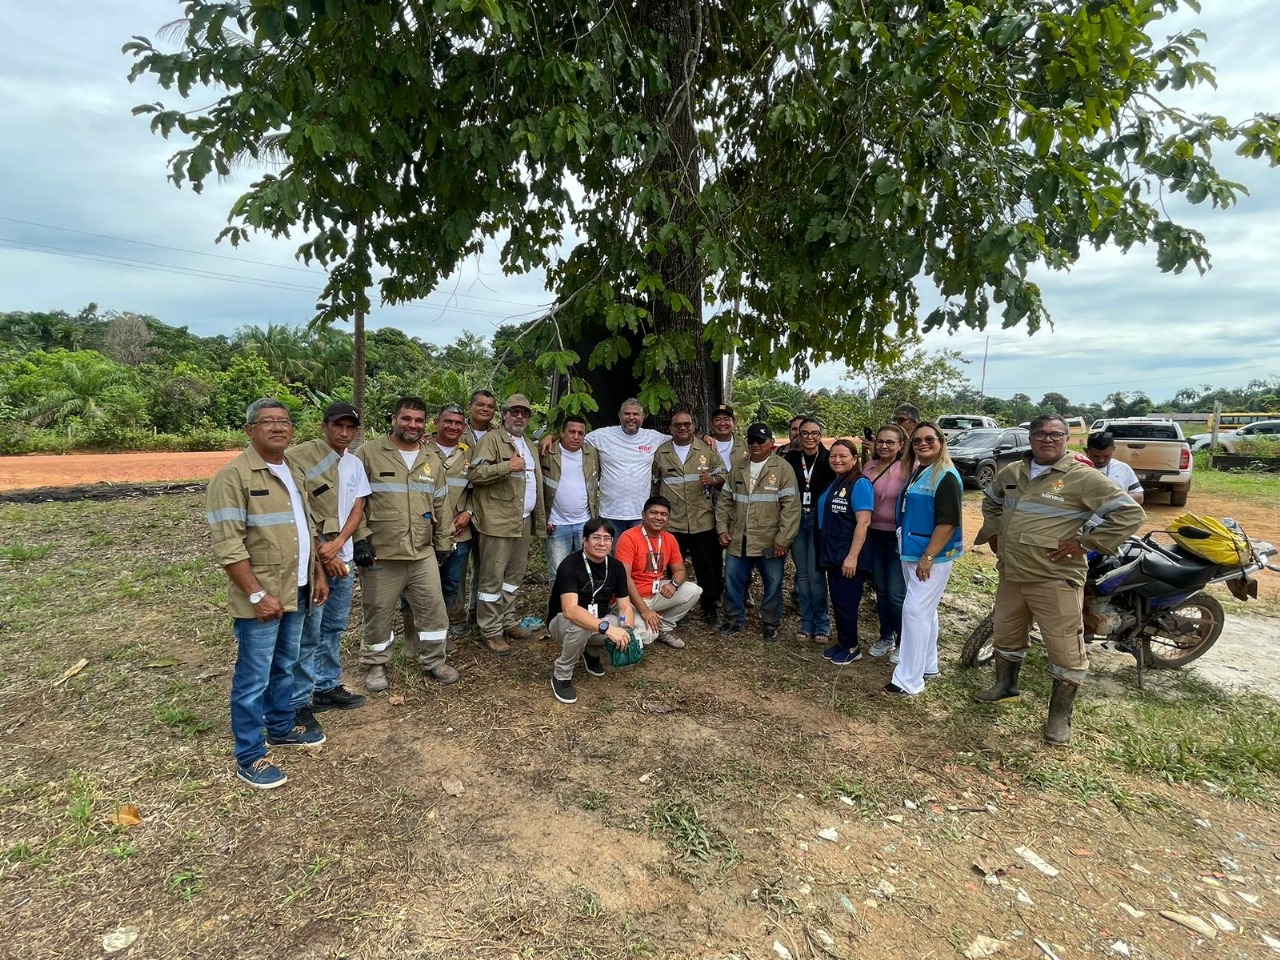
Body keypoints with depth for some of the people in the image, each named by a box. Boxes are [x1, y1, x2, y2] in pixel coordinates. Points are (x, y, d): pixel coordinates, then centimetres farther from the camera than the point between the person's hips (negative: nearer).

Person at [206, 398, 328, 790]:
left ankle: (281, 727, 38)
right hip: (262, 597, -8)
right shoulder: (233, 476, -15)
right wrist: (258, 594, -21)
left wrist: (317, 574, 15)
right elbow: (228, 546, -19)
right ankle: (249, 757, 17)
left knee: (284, 666, 21)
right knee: (254, 677, 3)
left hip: (297, 591, 8)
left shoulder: (294, 472, 11)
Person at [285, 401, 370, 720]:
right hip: (312, 559, -6)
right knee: (308, 634, -1)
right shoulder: (301, 458, -11)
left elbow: (357, 510, 5)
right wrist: (321, 554, -12)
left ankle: (327, 687, 30)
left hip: (343, 558, 6)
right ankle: (298, 702, 11)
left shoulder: (355, 464, 8)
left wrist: (336, 544, -11)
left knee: (334, 628, 16)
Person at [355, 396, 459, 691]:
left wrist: (443, 542, 13)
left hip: (423, 552, 4)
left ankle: (434, 661, 27)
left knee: (434, 608, 9)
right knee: (378, 612, 9)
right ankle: (375, 665, 29)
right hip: (380, 553, -4)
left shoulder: (433, 459, 9)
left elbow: (441, 504, 14)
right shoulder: (369, 453, -6)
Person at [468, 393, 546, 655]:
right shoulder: (492, 439, -5)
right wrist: (507, 466, -24)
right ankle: (490, 631, 7)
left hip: (524, 521, 8)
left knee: (515, 573, 15)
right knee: (493, 576, -2)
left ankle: (507, 621, 28)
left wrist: (539, 518, 19)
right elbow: (476, 473, -15)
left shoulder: (529, 445, 20)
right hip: (498, 521, -8)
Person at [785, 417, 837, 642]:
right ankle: (806, 623, 19)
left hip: (819, 520, -3)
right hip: (796, 519, 3)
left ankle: (821, 625, 12)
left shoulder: (828, 460, -4)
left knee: (816, 574, -4)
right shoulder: (791, 458, 3)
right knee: (802, 574, 8)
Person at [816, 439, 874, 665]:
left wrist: (852, 556, -24)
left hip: (847, 556, -8)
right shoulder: (833, 484, 13)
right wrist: (823, 552, 15)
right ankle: (842, 643, 27)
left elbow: (863, 522, -20)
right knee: (837, 600, 14)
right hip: (831, 554, 8)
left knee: (846, 602, 1)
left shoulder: (860, 484, -13)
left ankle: (851, 647, 16)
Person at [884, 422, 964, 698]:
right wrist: (913, 553, 15)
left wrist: (928, 557, -23)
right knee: (925, 611, 17)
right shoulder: (915, 473, 12)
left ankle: (909, 680, -3)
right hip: (911, 553, 9)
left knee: (915, 610, -9)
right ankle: (928, 665, 31)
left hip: (932, 556, -9)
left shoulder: (946, 477, -15)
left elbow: (948, 521, -21)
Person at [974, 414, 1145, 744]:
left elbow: (1130, 513, -14)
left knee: (1066, 651, 1)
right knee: (1005, 636, 21)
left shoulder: (1083, 477, -11)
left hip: (1055, 580, -6)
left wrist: (1084, 543, -16)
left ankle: (1060, 715, 18)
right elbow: (990, 499, 28)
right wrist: (992, 531, 15)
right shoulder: (1011, 472, 8)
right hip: (1011, 575, 6)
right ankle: (1005, 685, 42)